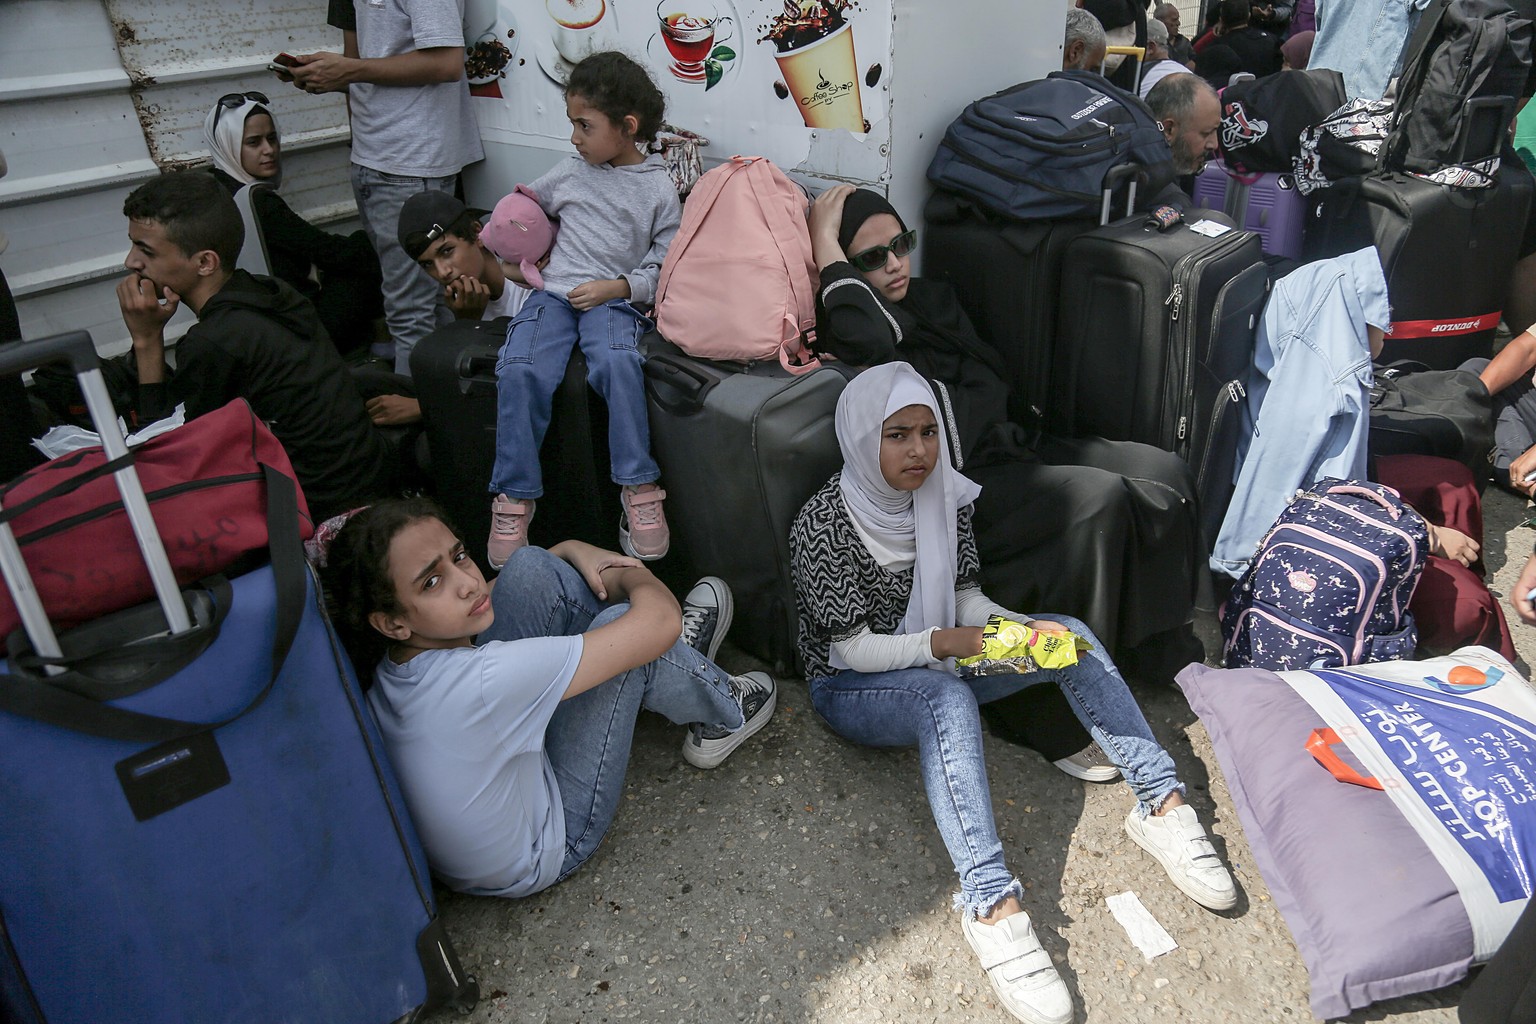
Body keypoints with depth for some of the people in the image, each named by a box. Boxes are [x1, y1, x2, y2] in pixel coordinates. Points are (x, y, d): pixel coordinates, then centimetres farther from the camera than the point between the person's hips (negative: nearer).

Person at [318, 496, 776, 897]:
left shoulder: (398, 657, -16)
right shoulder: (484, 679, -41)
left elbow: (477, 599, 10)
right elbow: (660, 618, -35)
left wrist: (570, 549, -1)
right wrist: (631, 574, -13)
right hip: (542, 853, -7)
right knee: (622, 620, -18)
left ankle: (677, 656, 15)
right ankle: (724, 715, 14)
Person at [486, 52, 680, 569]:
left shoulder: (658, 188, 7)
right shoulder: (568, 173, 16)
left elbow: (663, 266, 3)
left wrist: (616, 287, -9)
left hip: (614, 299, -3)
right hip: (553, 292, 3)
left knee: (616, 362, -37)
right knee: (519, 369, -26)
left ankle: (639, 488, -26)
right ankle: (514, 497, -17)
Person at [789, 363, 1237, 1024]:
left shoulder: (945, 496, -3)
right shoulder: (823, 524, -21)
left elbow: (967, 601, 1)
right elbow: (853, 648, -22)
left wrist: (1025, 628, -19)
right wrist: (946, 641, -35)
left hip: (936, 669, 6)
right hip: (852, 689, -6)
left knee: (1073, 637, -12)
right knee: (947, 698, -38)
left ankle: (1161, 805, -16)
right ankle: (991, 904, -46)